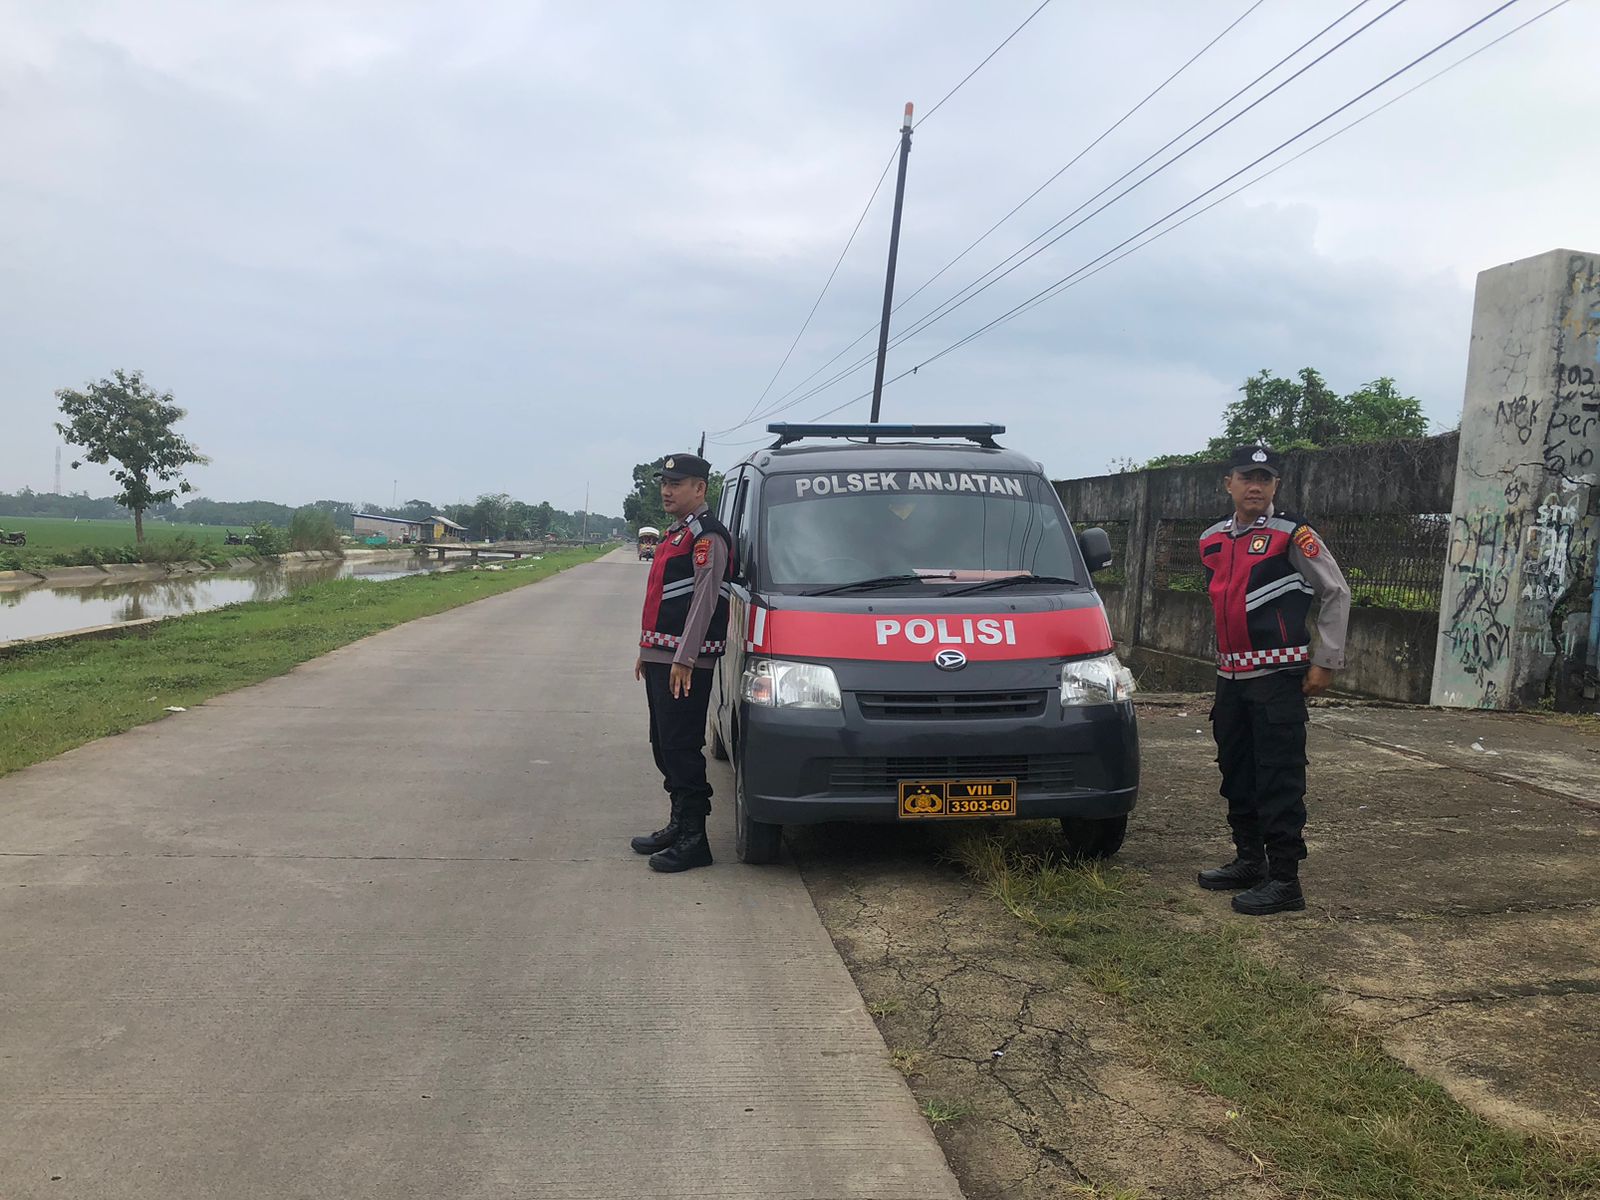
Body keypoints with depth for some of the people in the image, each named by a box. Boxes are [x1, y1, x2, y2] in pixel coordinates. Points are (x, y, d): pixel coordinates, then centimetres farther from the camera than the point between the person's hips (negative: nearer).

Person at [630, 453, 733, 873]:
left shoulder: (707, 535, -11)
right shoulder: (673, 534, 21)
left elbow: (704, 598, -19)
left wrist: (684, 658, -24)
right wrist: (645, 650, 26)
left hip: (684, 663, -10)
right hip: (659, 658, 10)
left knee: (682, 748, -9)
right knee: (664, 746, 15)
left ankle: (693, 838, -4)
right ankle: (679, 823, 25)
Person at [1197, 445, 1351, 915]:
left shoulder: (1291, 534, -8)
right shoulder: (1212, 541, 11)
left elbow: (1337, 594, -5)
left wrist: (1324, 662, -8)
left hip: (1278, 676, -7)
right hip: (1231, 677, 7)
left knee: (1279, 779, -5)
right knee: (1236, 773, 16)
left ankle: (1284, 880, 2)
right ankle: (1249, 860, 30)